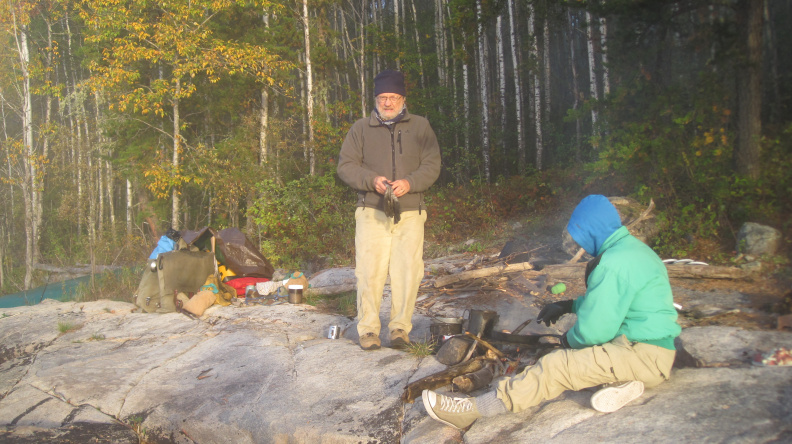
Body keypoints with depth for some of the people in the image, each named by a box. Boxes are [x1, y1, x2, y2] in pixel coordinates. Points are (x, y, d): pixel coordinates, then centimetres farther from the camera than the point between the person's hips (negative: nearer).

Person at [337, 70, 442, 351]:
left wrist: (409, 182, -14)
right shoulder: (360, 129, 11)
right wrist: (371, 180, -12)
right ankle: (368, 329, 6)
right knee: (369, 271, -5)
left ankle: (400, 327, 11)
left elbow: (432, 166, 5)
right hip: (372, 212, 0)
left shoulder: (420, 127, 12)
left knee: (407, 271, -1)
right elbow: (345, 166, 6)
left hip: (410, 214, 1)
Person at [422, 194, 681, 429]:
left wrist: (569, 340, 1)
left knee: (556, 366, -17)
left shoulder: (614, 263, -20)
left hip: (646, 356, -10)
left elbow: (594, 331, -19)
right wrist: (567, 306, 21)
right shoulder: (632, 247, 13)